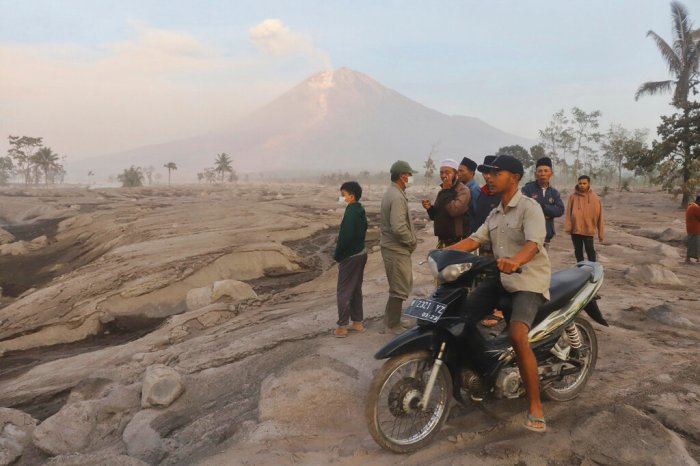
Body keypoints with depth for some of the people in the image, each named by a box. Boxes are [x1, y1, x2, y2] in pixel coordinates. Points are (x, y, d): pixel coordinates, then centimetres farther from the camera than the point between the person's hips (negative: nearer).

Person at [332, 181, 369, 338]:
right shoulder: (360, 210, 8)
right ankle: (358, 322, 24)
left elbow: (345, 236, -25)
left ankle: (342, 327, 5)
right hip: (360, 253, 9)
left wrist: (337, 255, -13)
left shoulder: (350, 212, -20)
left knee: (344, 291, -1)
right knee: (356, 289, 16)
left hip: (350, 256, -9)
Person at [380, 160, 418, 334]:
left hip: (390, 246, 10)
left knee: (404, 285, 19)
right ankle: (393, 327, 11)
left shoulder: (390, 193, 13)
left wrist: (411, 240, 12)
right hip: (397, 249, -10)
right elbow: (398, 228, -28)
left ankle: (390, 322, 28)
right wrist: (412, 241, -13)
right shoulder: (397, 197, -20)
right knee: (399, 289, 0)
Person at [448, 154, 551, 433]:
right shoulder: (495, 214, 17)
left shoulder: (529, 208, -10)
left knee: (517, 336, -28)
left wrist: (515, 261, -49)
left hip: (529, 280, -8)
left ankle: (535, 406, -15)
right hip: (501, 278, 8)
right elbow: (475, 240, 9)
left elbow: (533, 243, -28)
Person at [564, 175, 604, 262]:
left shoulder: (595, 198, -2)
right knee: (578, 250, 12)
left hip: (588, 229, -2)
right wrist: (568, 227, -9)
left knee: (590, 250, 0)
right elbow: (568, 213, 0)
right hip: (575, 229, 2)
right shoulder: (573, 197, 0)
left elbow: (599, 216, 0)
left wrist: (601, 233, 0)